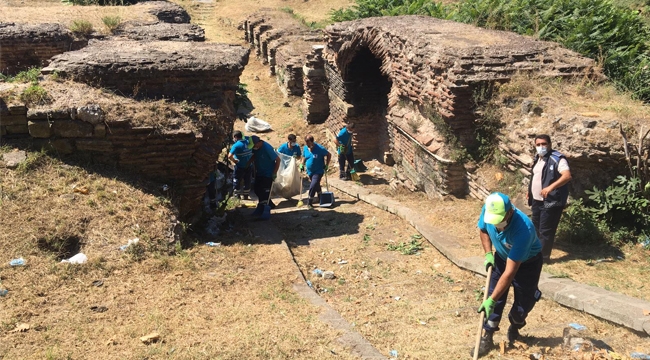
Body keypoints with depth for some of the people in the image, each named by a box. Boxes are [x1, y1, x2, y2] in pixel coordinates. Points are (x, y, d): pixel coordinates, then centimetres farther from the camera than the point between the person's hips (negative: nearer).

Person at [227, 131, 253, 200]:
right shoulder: (248, 141, -3)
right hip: (248, 166, 6)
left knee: (236, 181, 9)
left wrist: (234, 160, -12)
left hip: (240, 167, -6)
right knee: (247, 181, 17)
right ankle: (246, 196, 28)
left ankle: (237, 196, 14)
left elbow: (229, 156, -29)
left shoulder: (236, 145, -20)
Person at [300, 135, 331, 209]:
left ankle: (309, 202, -6)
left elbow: (329, 155, -7)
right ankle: (320, 199, 41)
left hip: (318, 171, -6)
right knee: (316, 186, 21)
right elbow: (304, 157, 16)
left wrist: (326, 165, -9)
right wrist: (302, 165, 5)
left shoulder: (320, 148, -19)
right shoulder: (305, 148, -3)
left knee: (313, 186, -17)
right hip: (310, 171, 6)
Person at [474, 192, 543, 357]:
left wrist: (491, 300, -39)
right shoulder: (488, 211, -29)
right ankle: (487, 338, 8)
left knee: (523, 303, 3)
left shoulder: (523, 229, -44)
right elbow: (483, 229, 0)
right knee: (494, 295, -2)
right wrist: (488, 254, -13)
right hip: (502, 258, 4)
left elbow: (510, 272, -41)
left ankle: (514, 329, 34)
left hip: (528, 263, -4)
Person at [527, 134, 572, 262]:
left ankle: (543, 256, 5)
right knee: (536, 228, 18)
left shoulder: (557, 158, -16)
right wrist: (530, 191, 21)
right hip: (536, 200, 9)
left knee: (545, 230, -4)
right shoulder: (538, 158, 12)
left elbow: (567, 176, -29)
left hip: (551, 201, -9)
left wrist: (551, 187, -40)